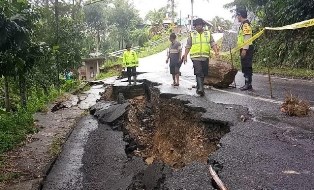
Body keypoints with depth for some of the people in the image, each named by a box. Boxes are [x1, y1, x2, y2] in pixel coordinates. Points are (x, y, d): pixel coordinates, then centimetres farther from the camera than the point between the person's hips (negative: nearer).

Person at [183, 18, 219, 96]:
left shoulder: (208, 34, 12)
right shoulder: (192, 35, 9)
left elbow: (213, 43, 5)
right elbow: (188, 46, 8)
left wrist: (216, 51, -11)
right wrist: (185, 56, 1)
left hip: (205, 57, 3)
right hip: (196, 57, -3)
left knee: (203, 73, 8)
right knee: (199, 73, -15)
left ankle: (199, 87, 24)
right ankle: (200, 89, -21)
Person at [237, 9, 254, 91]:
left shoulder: (246, 24, -11)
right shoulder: (243, 24, 19)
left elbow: (247, 38, -19)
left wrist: (244, 49, -22)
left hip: (246, 49, -10)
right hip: (244, 49, 10)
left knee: (247, 66, -8)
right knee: (245, 67, 11)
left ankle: (248, 84, -6)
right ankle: (247, 84, 16)